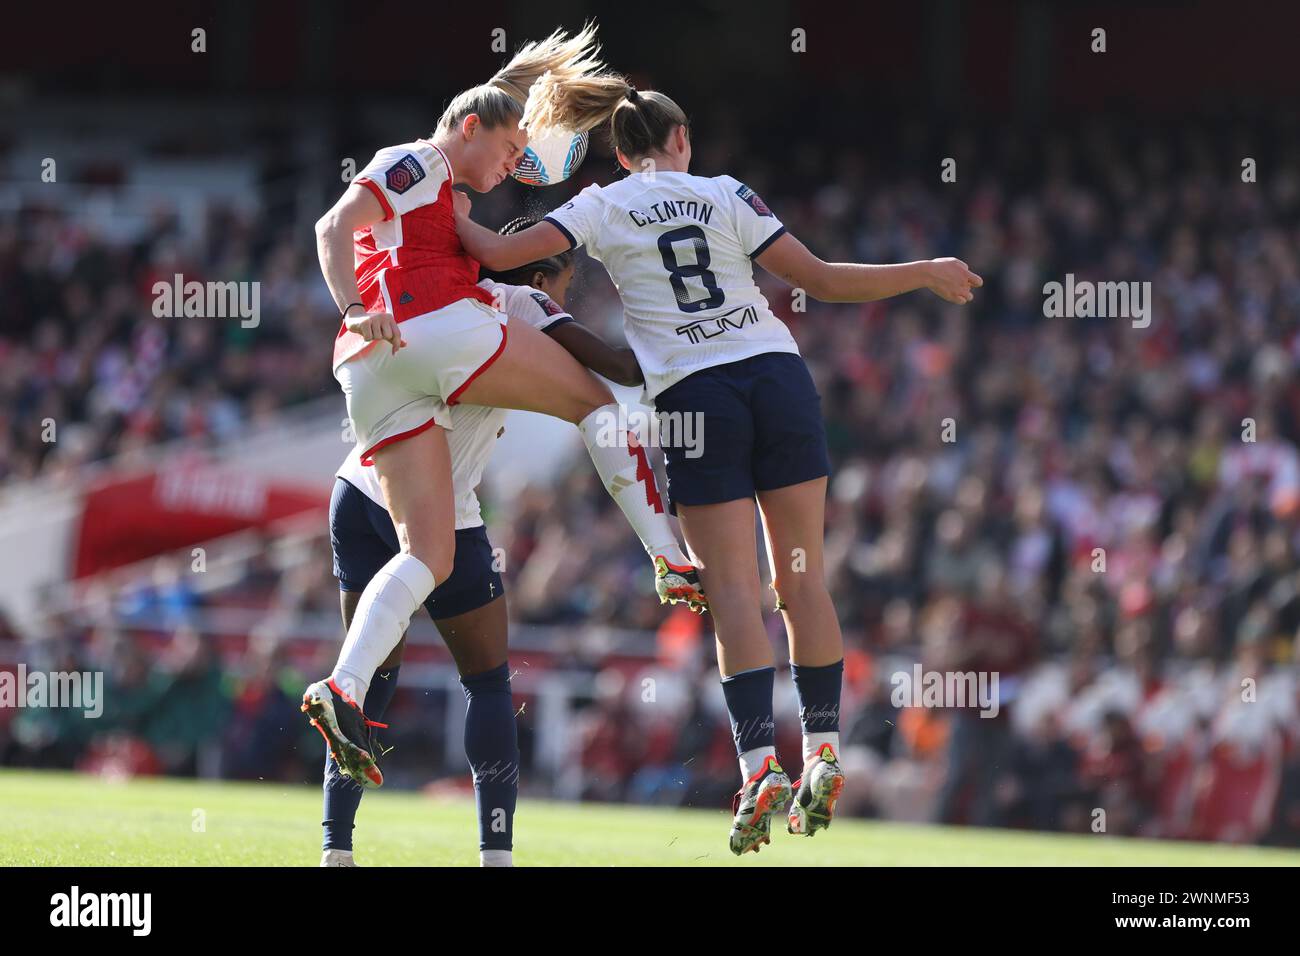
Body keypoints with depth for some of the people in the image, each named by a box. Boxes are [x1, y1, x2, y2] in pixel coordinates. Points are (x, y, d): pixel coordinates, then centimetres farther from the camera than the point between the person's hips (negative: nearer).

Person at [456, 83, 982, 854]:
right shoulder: (725, 196, 7)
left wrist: (450, 213, 18)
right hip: (778, 378, 1)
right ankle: (824, 754, 4)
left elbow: (499, 253, -2)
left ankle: (761, 765, -17)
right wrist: (926, 274, 13)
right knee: (803, 574, 7)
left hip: (693, 399, -1)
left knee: (734, 587, -3)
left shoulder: (602, 209, 6)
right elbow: (822, 280, 3)